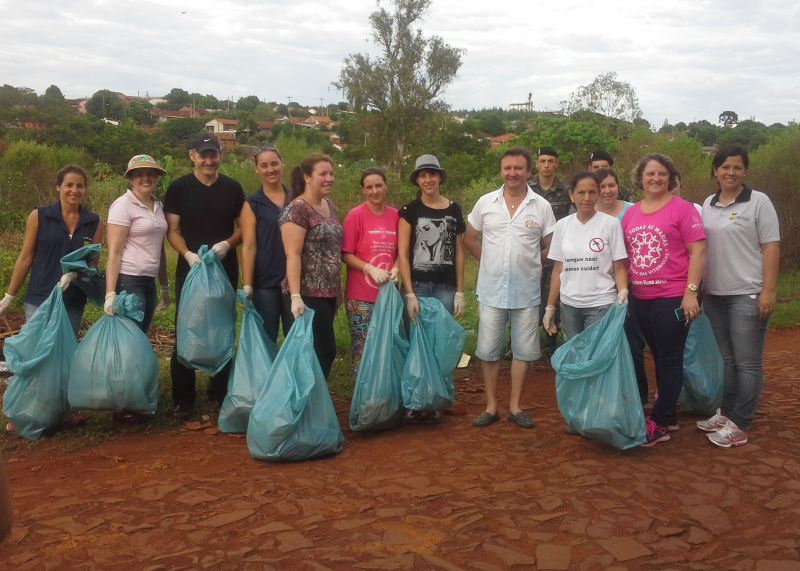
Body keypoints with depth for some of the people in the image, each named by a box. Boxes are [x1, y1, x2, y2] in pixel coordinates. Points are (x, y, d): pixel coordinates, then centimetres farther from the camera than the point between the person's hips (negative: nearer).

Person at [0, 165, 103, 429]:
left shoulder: (94, 222, 2)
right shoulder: (39, 216, -3)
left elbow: (93, 261, 3)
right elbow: (25, 258, 1)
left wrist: (73, 273, -18)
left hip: (73, 301, 2)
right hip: (38, 298, -2)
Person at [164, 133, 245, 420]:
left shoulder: (232, 188, 4)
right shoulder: (178, 188, -2)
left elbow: (243, 226, 7)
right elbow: (172, 230, -2)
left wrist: (227, 244, -12)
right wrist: (188, 254, -19)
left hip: (225, 270, 2)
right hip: (189, 269, -1)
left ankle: (219, 393, 22)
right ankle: (183, 398, 14)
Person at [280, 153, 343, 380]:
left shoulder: (330, 206, 14)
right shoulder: (297, 209, -12)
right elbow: (293, 255, -18)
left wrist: (337, 289, 20)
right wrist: (295, 296, -24)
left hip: (327, 293, 8)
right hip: (307, 295, -8)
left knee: (325, 353, 11)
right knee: (324, 353, -6)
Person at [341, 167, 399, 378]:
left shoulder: (395, 215, 5)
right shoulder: (355, 215, -6)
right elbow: (345, 254, -6)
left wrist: (395, 269, -5)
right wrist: (371, 269, -18)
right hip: (361, 297, -4)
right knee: (363, 349, 1)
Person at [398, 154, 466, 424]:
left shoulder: (454, 210, 8)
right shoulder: (410, 210, 2)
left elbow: (459, 252, 10)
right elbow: (402, 254, -2)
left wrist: (459, 292, 5)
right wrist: (410, 294, -9)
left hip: (445, 288, 2)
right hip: (416, 287, -2)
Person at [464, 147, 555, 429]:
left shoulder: (541, 206, -1)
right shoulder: (485, 202, 2)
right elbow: (469, 239, 12)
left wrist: (531, 262, 0)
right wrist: (492, 261, 6)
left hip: (526, 291, 0)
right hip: (492, 289, 1)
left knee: (524, 350, 7)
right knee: (488, 350, 5)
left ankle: (515, 406, 21)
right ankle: (491, 406, 19)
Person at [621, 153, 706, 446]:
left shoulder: (681, 208, -6)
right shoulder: (630, 213, 9)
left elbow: (697, 251, -10)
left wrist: (691, 292, -16)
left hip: (672, 298, -5)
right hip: (640, 298, 6)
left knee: (670, 359, 1)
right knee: (658, 357, 14)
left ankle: (659, 423, 8)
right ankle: (669, 415, 27)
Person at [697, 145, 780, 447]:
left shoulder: (758, 202, -4)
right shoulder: (708, 204, 11)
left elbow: (771, 247, -8)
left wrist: (768, 291, -14)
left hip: (747, 295, -5)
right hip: (714, 295, 5)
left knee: (747, 362, -1)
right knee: (727, 359, 14)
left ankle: (740, 425, 4)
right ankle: (726, 413, 23)